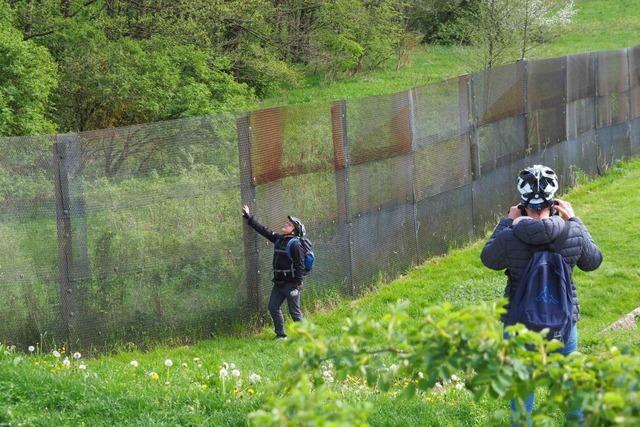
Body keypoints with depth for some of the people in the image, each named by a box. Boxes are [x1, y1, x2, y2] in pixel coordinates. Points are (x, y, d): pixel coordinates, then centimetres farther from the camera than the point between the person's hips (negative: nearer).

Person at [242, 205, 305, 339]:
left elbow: (300, 266, -16)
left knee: (294, 311, -3)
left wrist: (297, 285, -20)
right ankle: (280, 335, 18)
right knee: (273, 307, 8)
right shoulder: (278, 239, 10)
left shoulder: (295, 244, -12)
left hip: (291, 283, -8)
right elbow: (263, 230, 19)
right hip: (279, 283, 8)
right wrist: (248, 217, 20)